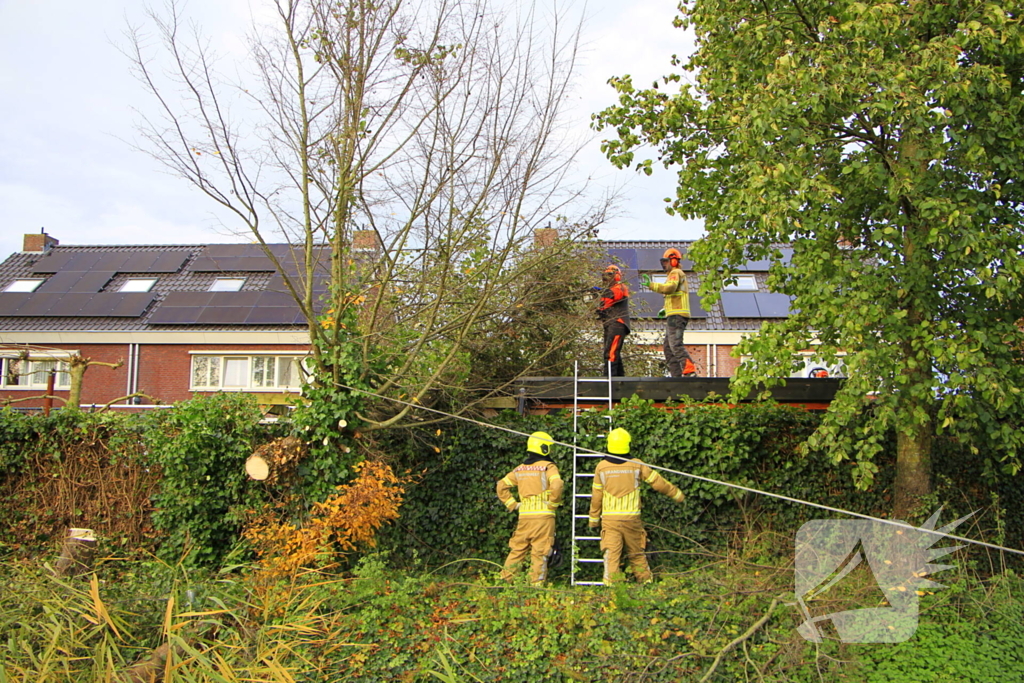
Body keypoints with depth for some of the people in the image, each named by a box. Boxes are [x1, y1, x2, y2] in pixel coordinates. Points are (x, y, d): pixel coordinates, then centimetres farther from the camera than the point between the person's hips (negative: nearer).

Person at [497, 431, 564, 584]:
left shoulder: (520, 469, 13)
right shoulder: (548, 466, -5)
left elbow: (501, 486, 16)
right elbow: (557, 486, -21)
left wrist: (512, 504, 14)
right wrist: (554, 503, -7)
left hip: (524, 516, 5)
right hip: (543, 515, -5)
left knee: (517, 549, 14)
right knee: (540, 553, 0)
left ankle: (505, 580, 16)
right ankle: (536, 584, 1)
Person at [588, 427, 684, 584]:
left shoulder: (601, 467, -1)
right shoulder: (636, 465, -1)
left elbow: (596, 497, 4)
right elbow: (658, 482, 8)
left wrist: (593, 520, 14)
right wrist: (676, 494, 23)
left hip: (610, 519, -1)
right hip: (632, 518, 1)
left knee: (611, 555, -2)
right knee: (636, 554, 14)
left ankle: (610, 585, -9)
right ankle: (647, 582, 21)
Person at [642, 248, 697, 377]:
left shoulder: (676, 273, -4)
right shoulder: (677, 274, 28)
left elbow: (669, 288, -24)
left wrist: (651, 285, -25)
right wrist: (666, 309, 20)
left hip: (676, 316, -11)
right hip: (674, 316, 11)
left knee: (676, 345, -20)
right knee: (668, 348, 9)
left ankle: (690, 371, -28)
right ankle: (677, 375, 6)